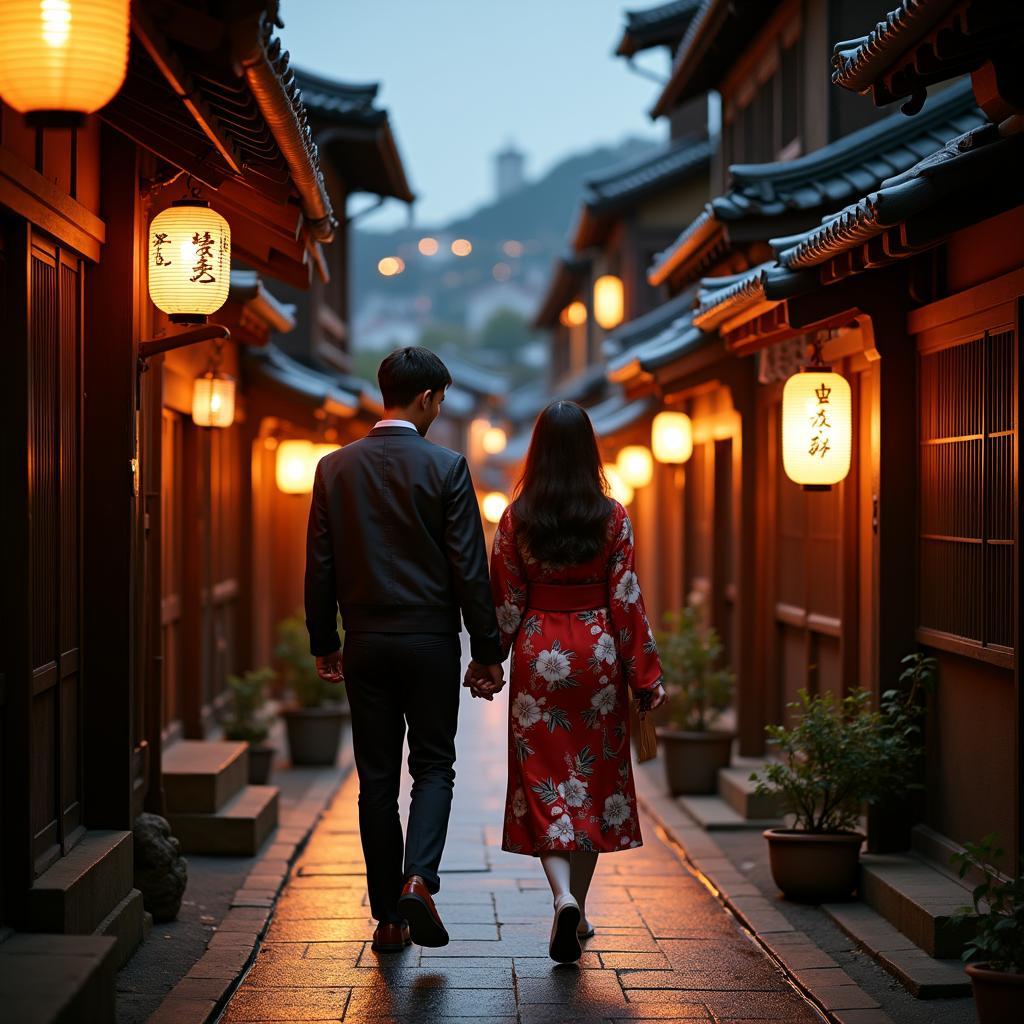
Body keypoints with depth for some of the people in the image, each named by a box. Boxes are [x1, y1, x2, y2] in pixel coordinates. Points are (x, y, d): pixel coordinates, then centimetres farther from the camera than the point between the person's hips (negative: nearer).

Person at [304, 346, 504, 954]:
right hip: (431, 641, -3)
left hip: (365, 644, 3)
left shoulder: (335, 468, 2)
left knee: (377, 779, 8)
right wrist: (488, 651, -1)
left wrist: (324, 643, 13)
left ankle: (389, 917, 11)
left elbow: (320, 566, 4)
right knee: (434, 767, 10)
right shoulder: (446, 468, -8)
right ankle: (418, 880, -12)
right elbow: (469, 567, -8)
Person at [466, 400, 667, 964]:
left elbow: (505, 603, -2)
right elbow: (626, 599, -4)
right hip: (597, 652, 1)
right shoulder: (612, 516, -4)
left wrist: (486, 667, 9)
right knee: (595, 780, 12)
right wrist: (644, 673, 2)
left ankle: (564, 897, -17)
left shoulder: (517, 517, -5)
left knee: (543, 781, 4)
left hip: (538, 654, -1)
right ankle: (578, 910, 17)